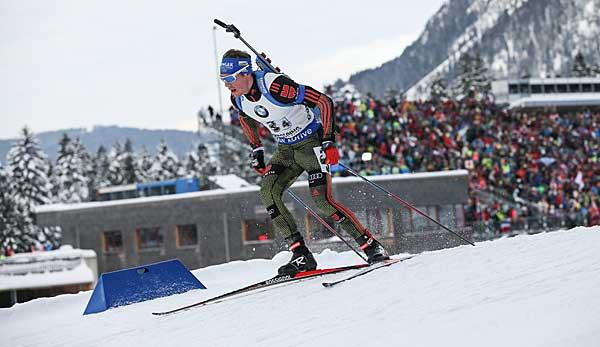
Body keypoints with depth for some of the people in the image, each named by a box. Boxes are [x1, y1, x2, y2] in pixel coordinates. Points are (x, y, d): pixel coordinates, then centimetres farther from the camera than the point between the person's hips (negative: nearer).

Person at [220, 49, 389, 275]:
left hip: (312, 141, -7)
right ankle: (301, 256, -13)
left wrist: (329, 140, -29)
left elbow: (324, 101, -26)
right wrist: (257, 151, 15)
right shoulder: (237, 99, -6)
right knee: (268, 192, -14)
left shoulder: (274, 86, -29)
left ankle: (373, 248, -9)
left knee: (321, 199, -20)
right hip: (286, 149, 7)